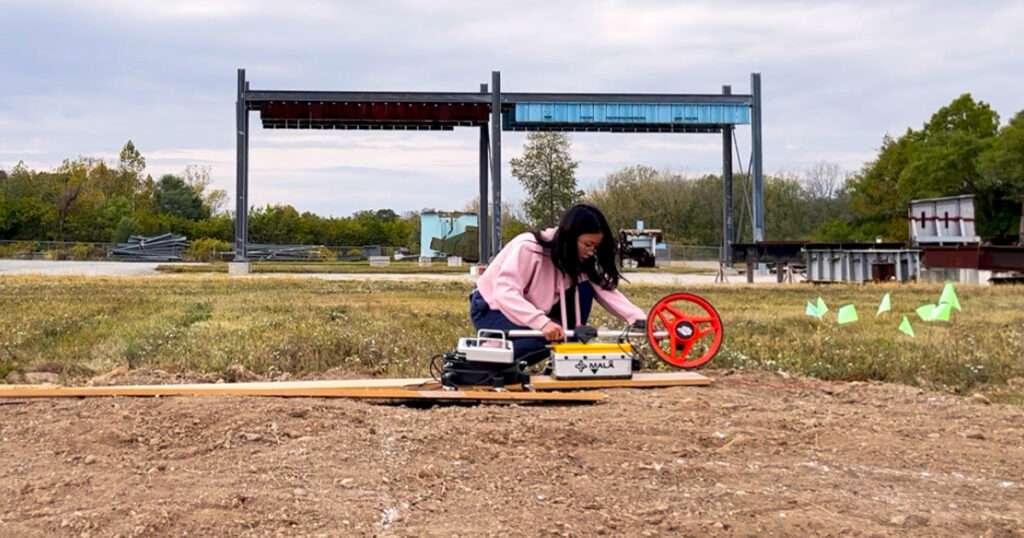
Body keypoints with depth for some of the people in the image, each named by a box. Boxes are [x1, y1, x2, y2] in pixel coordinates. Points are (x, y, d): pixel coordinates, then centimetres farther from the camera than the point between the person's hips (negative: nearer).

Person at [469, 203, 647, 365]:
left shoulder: (579, 258, -8)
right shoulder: (529, 248, -29)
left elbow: (606, 288, -14)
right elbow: (504, 293, -38)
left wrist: (638, 318, -30)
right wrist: (542, 323, -51)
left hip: (535, 308, 7)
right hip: (492, 310, -7)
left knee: (584, 289, -14)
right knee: (550, 336, -30)